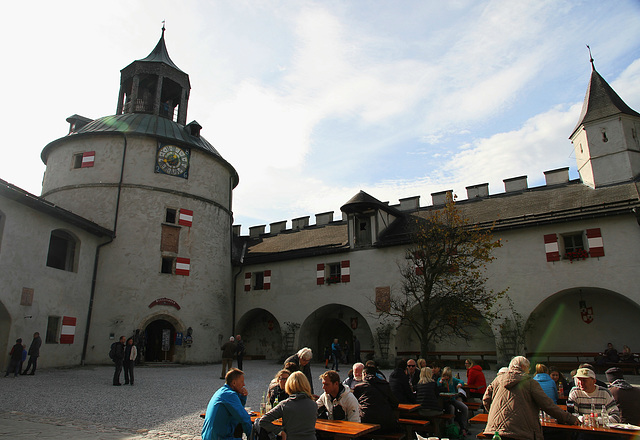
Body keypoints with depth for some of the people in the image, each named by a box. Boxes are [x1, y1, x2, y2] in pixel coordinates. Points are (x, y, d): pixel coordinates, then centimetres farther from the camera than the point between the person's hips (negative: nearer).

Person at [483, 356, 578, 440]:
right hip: (519, 432, -4)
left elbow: (486, 400, 14)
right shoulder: (530, 382, 2)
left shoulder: (498, 379, 14)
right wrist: (569, 418, 11)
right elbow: (547, 405, 0)